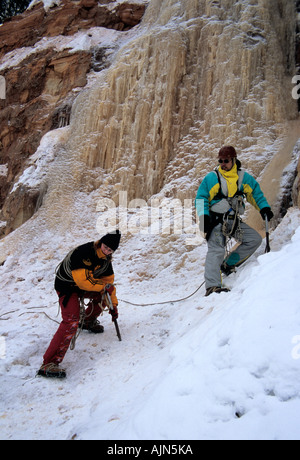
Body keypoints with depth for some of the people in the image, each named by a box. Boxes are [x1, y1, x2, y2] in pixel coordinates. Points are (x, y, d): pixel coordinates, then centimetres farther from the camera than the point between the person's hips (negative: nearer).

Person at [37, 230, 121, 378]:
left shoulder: (105, 259, -4)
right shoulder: (84, 252, -30)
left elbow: (108, 282, 4)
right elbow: (82, 280, -32)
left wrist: (113, 305, 0)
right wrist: (104, 287, -21)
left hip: (83, 285, 9)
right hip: (66, 286, -9)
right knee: (71, 321, -23)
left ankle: (88, 321, 30)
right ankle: (49, 363, -24)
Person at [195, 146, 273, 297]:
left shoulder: (243, 177, 8)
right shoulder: (212, 177, -2)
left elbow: (256, 193, 19)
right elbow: (201, 198, -2)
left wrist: (264, 208, 7)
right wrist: (204, 216, -14)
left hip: (234, 221, 5)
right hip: (216, 220, -5)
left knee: (255, 239, -3)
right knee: (216, 249, -20)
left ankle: (228, 264, 5)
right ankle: (212, 286, -28)